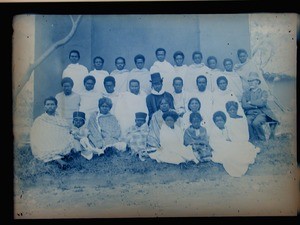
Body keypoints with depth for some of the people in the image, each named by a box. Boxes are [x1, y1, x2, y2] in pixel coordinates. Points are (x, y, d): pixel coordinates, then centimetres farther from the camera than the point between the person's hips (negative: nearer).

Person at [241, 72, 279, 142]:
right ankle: (253, 140, -16)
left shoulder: (263, 92, 10)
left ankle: (262, 140, -12)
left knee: (256, 123, -33)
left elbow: (262, 103, -11)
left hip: (261, 113, -2)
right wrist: (256, 105, -9)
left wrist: (250, 102, -3)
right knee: (247, 122, -32)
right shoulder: (245, 93, 17)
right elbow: (244, 105, -1)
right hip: (250, 114, 2)